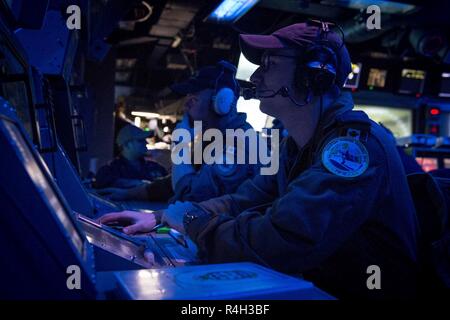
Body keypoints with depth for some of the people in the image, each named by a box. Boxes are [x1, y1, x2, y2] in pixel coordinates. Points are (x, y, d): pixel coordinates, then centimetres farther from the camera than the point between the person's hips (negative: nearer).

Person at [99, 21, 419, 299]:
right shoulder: (297, 146, 6)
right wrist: (159, 217, -6)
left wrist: (194, 222, -19)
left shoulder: (356, 141, -25)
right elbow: (242, 202, 6)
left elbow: (283, 242, -36)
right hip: (318, 288, 7)